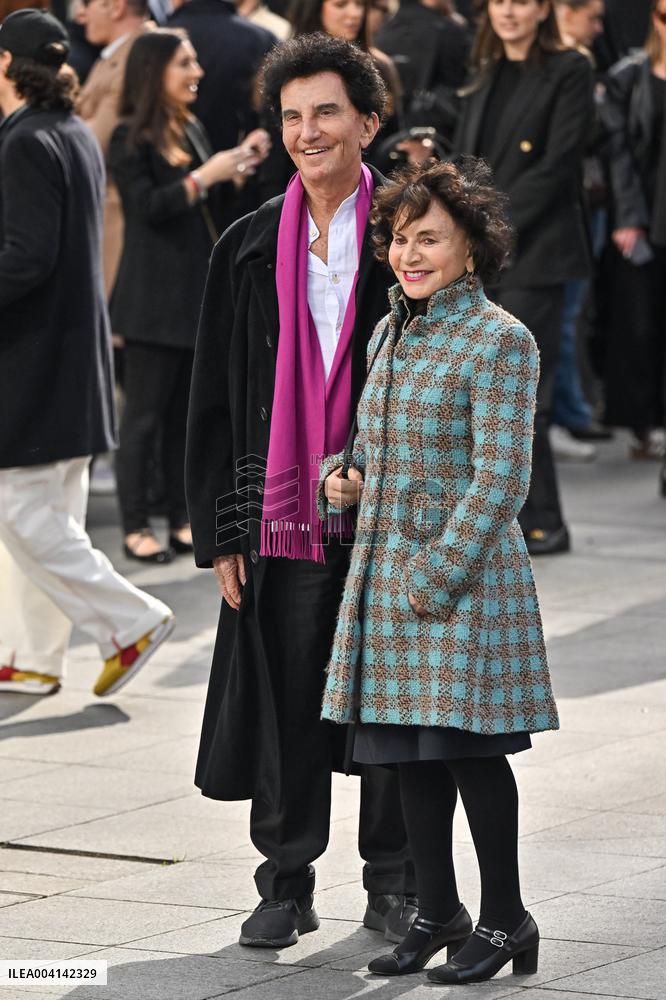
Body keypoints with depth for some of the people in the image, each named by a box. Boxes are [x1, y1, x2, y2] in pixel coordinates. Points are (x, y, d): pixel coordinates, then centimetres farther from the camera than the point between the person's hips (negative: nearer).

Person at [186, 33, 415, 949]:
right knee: (287, 702, 4)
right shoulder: (248, 251, 6)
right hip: (282, 516, 2)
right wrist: (219, 528, 3)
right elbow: (213, 399, 9)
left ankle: (395, 884, 18)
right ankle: (287, 884, 17)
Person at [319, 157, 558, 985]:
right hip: (385, 571, 7)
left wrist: (440, 575, -17)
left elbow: (501, 476, -15)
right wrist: (337, 479, 6)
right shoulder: (390, 335, 12)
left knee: (468, 747, -4)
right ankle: (439, 914, 21)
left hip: (465, 573, -7)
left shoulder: (500, 340, -10)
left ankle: (505, 919, 8)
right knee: (410, 752, 10)